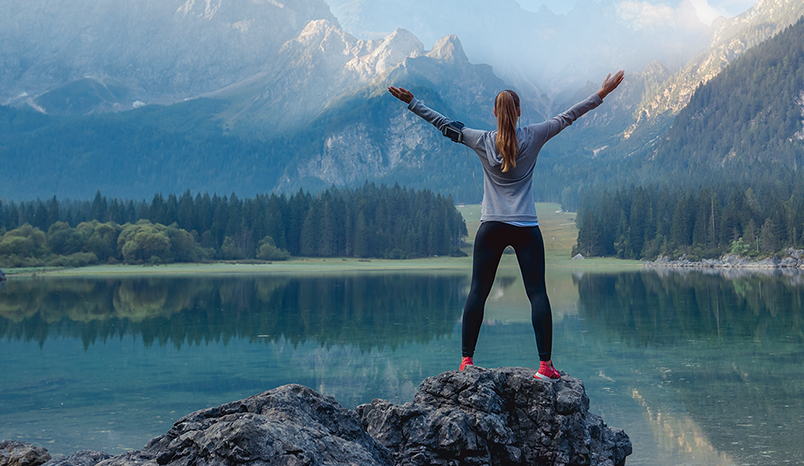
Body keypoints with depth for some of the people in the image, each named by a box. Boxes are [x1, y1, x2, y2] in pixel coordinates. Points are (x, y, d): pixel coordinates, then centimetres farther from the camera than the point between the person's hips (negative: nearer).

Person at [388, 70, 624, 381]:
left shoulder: (482, 141, 1)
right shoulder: (532, 138, 0)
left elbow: (445, 125, 8)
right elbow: (567, 117, 6)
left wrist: (412, 103, 18)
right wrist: (602, 93, 15)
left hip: (491, 227, 1)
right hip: (526, 229, -1)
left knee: (478, 292, 6)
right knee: (537, 293, -1)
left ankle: (467, 360, 6)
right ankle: (545, 364, -4)